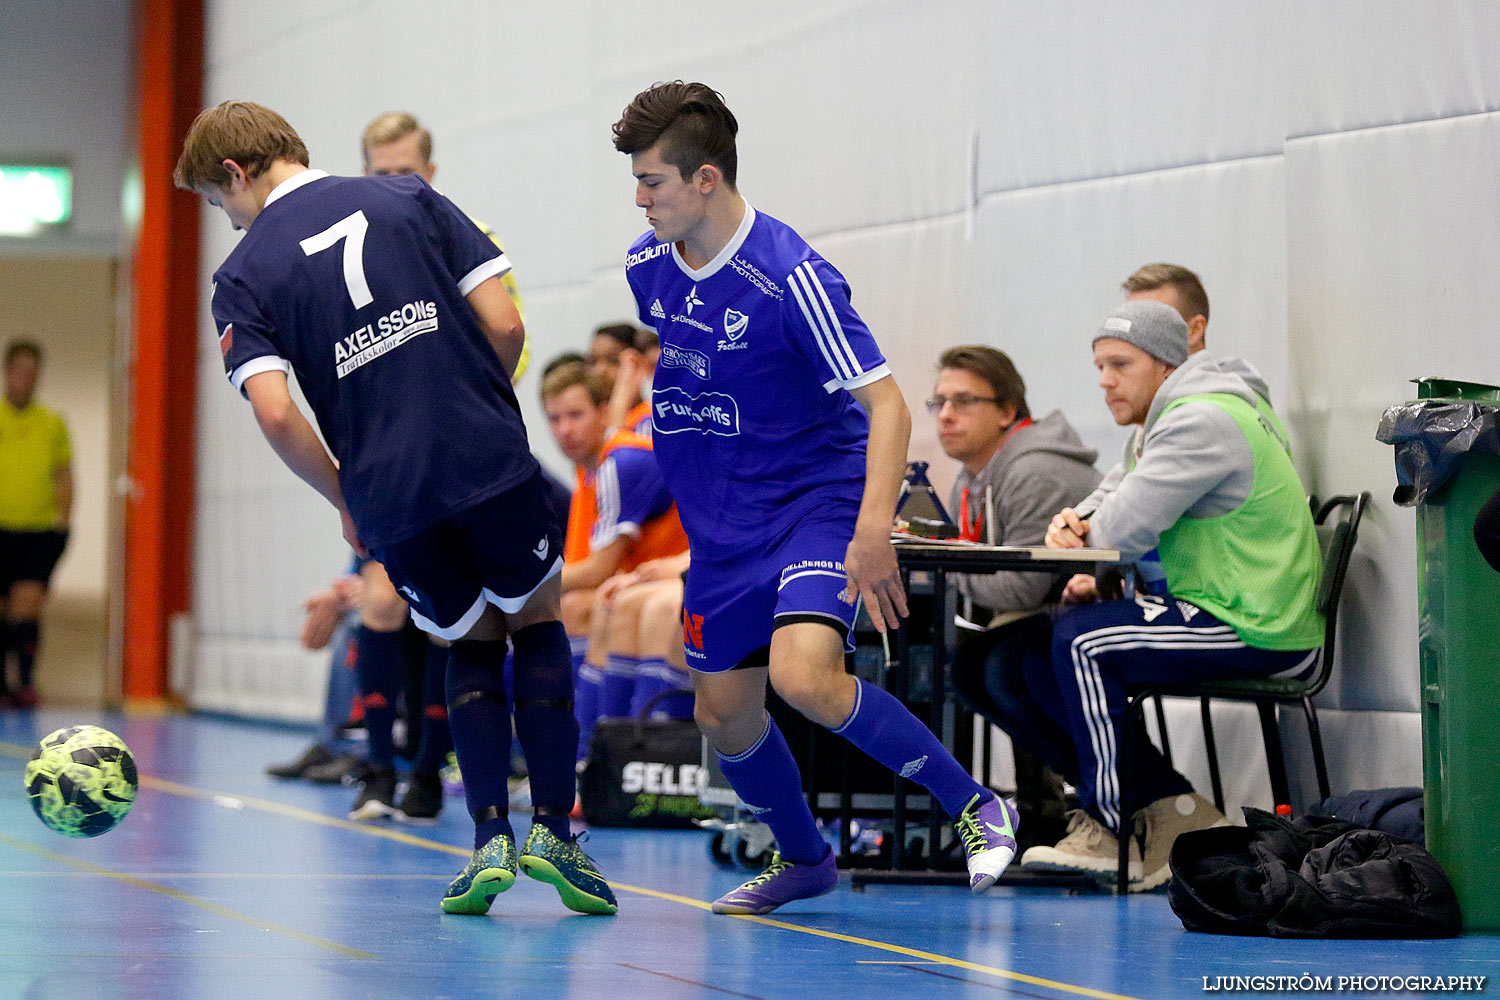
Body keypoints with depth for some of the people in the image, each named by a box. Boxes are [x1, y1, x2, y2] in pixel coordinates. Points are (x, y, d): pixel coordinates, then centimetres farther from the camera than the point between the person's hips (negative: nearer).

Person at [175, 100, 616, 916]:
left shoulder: (243, 276, 4)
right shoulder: (410, 200, 8)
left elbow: (275, 413, -9)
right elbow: (505, 327, 1)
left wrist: (344, 499, 6)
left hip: (389, 495, 0)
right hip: (493, 462, 0)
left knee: (470, 644, 22)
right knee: (537, 624, 21)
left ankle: (489, 839, 9)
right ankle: (552, 831, 10)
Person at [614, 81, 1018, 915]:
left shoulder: (790, 276, -21)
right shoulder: (646, 268, 0)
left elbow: (887, 404, -23)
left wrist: (874, 529, -35)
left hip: (818, 499, -7)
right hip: (720, 523, 7)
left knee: (804, 676, -28)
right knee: (723, 712, 8)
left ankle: (977, 808, -13)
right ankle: (803, 858, 34)